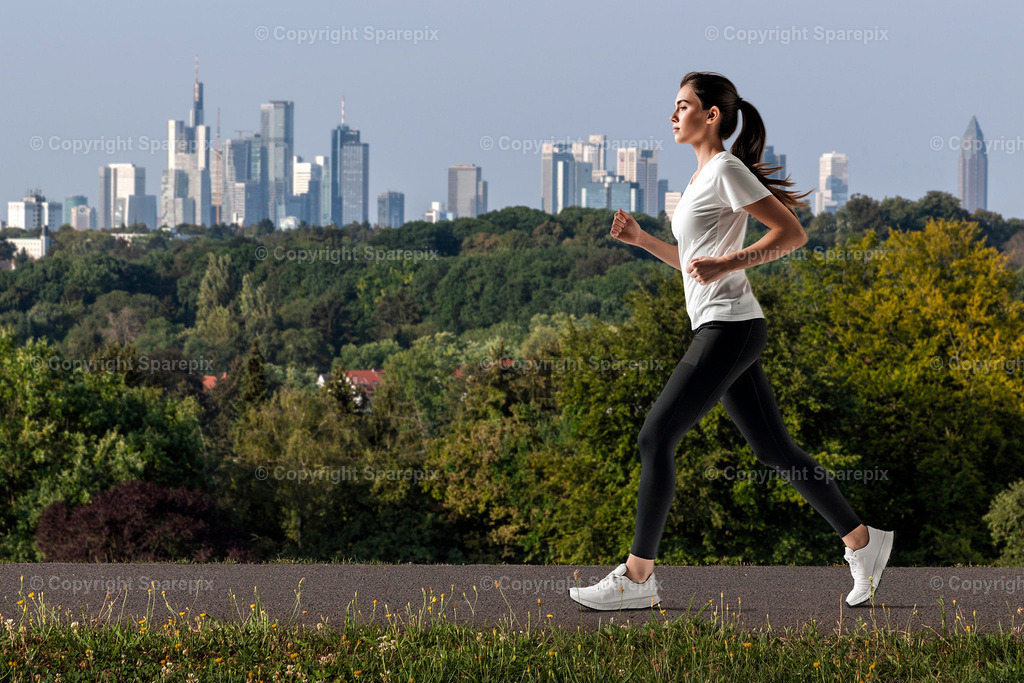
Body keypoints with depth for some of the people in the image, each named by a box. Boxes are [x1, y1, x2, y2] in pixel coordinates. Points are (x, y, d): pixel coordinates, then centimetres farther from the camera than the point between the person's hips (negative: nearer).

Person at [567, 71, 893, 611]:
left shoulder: (726, 169, -8)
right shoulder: (703, 176, 20)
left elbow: (792, 233, -14)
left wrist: (727, 264, -21)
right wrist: (641, 239, 14)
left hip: (729, 327, -10)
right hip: (721, 329, 10)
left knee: (655, 439, -10)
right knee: (774, 449, 11)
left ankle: (637, 576, -8)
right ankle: (862, 541, 16)